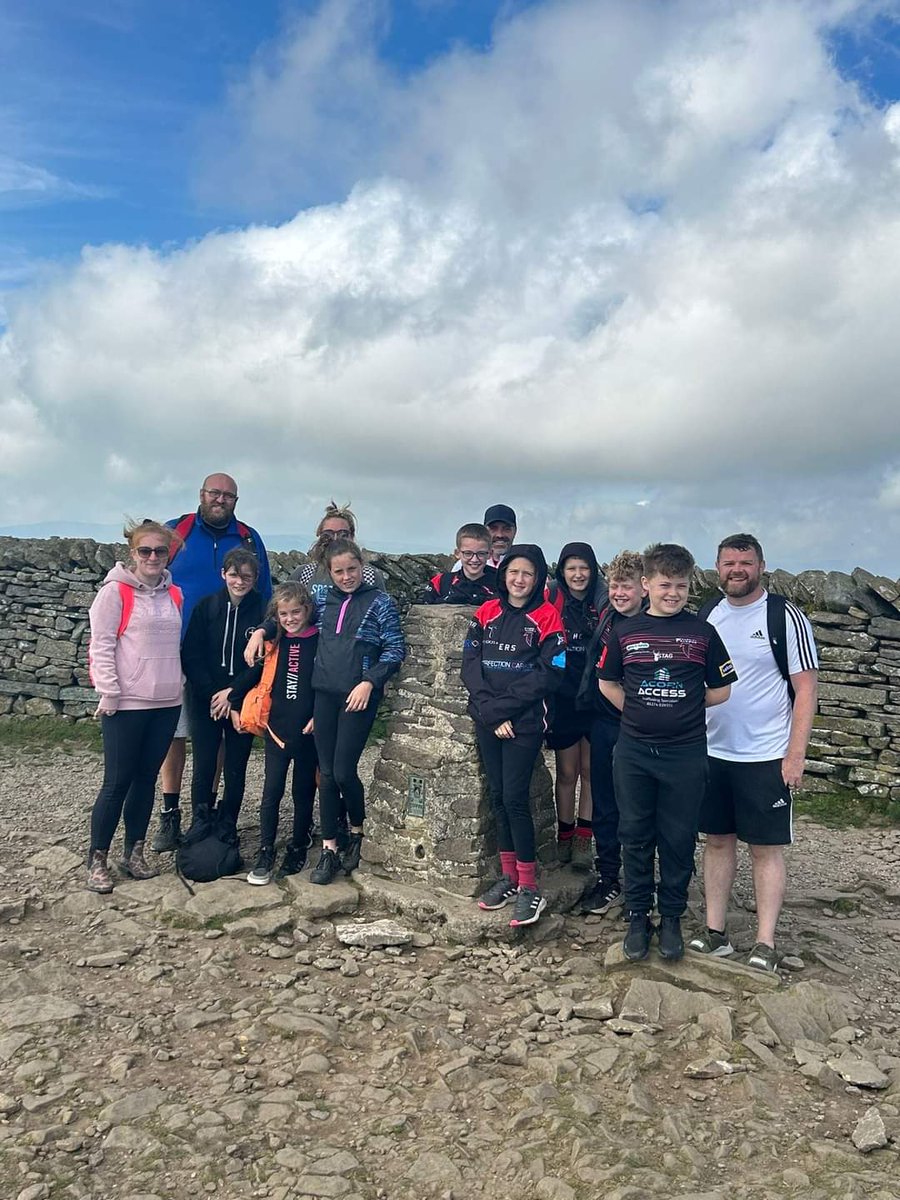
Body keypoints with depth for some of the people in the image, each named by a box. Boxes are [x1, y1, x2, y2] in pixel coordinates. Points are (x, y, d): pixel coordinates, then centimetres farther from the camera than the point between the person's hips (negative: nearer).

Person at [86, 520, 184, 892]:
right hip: (126, 704, -5)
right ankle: (97, 861, 11)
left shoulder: (173, 594, 10)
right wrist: (110, 694, -14)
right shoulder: (115, 591, -7)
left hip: (167, 703, 5)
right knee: (117, 782, -1)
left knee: (146, 779, 11)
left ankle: (134, 853, 23)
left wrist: (176, 683, 9)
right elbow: (101, 645, -10)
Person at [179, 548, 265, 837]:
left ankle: (227, 828, 18)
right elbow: (190, 655, -1)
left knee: (235, 770, 5)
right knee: (203, 767, -2)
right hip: (205, 700, 0)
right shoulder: (206, 607, 1)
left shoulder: (263, 611, -2)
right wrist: (213, 693, -9)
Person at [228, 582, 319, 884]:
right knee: (272, 792, 1)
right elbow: (252, 674, 13)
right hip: (277, 728, 2)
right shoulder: (274, 643, 4)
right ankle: (265, 854, 9)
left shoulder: (320, 642, -6)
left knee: (303, 793, 11)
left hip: (308, 731, -2)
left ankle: (298, 849, 26)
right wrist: (234, 703, 11)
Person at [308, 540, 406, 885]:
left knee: (343, 772, -6)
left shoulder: (379, 602, -3)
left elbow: (395, 649, -5)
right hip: (324, 695, 4)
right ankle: (329, 850, 13)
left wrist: (369, 681, -14)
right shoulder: (323, 601, 10)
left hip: (359, 697, -4)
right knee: (326, 773, 5)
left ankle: (357, 832, 21)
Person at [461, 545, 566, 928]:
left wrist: (501, 707, -14)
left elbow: (548, 674, -11)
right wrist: (489, 713, -10)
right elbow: (471, 666, 3)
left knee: (515, 798, -7)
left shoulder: (546, 617, -3)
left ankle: (529, 887, 5)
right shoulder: (486, 613, 9)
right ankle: (509, 875, 23)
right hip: (487, 722, 5)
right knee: (498, 796, 10)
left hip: (525, 723, -4)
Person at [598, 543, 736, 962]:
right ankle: (637, 916, 25)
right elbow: (608, 684, 13)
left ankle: (672, 918, 26)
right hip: (634, 752, 1)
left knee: (678, 839, 9)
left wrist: (684, 708, 5)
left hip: (686, 754, -1)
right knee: (636, 837, 10)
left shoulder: (702, 633, -1)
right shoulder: (625, 632, 2)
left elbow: (721, 690, 6)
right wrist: (640, 712, 6)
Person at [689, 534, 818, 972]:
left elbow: (805, 689, -9)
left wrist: (796, 754, -14)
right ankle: (715, 931, 22)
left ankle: (765, 943, 13)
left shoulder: (785, 616, -7)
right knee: (717, 840, 11)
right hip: (713, 752, 5)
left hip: (766, 756, -5)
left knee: (766, 847, 4)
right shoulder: (708, 618, 7)